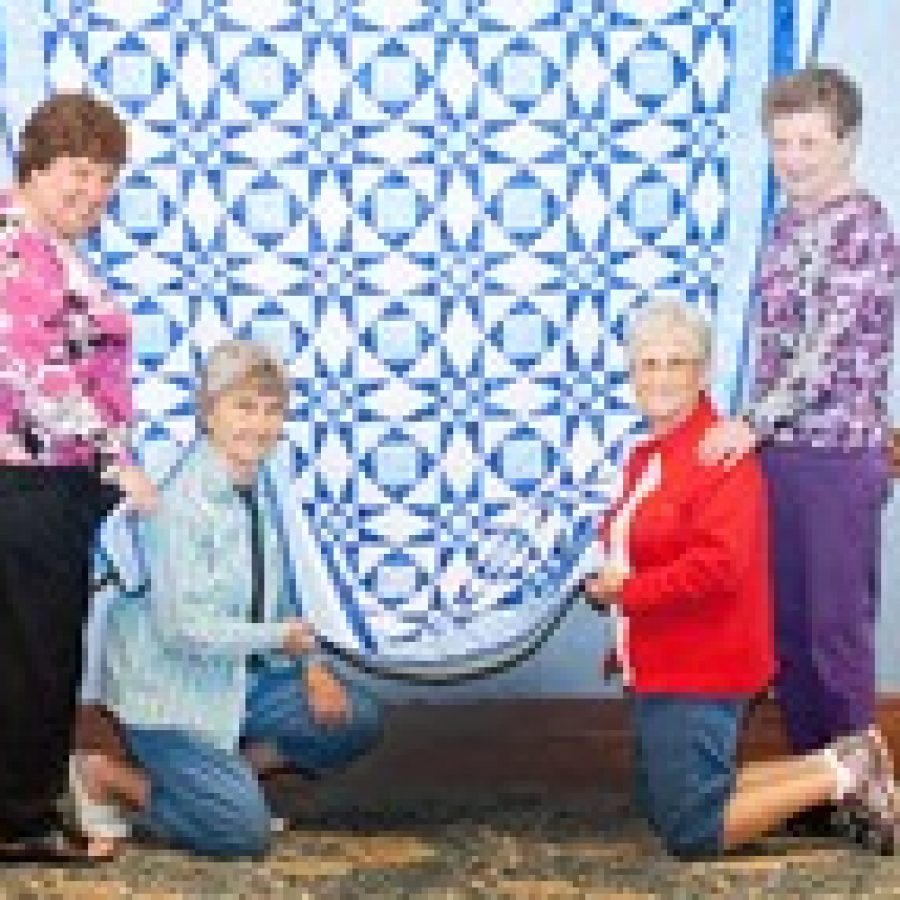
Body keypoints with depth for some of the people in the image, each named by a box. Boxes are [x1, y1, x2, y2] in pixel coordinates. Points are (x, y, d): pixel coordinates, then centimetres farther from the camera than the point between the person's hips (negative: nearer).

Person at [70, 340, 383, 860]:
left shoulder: (258, 492, 2)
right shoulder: (185, 502, -22)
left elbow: (276, 599, 11)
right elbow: (183, 626, -26)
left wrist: (311, 666, -3)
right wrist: (285, 637, -15)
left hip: (241, 681, 8)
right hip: (173, 693, -8)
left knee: (359, 719, 3)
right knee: (243, 831, -14)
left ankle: (226, 771, 12)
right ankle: (108, 776, 5)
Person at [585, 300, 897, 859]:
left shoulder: (721, 456, -18)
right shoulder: (646, 456, 10)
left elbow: (717, 566, -28)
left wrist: (624, 591, -18)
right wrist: (608, 580, 4)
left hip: (698, 673, -10)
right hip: (663, 667, 10)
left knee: (694, 836, -4)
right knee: (664, 809, 20)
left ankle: (842, 776, 7)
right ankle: (842, 763, 21)